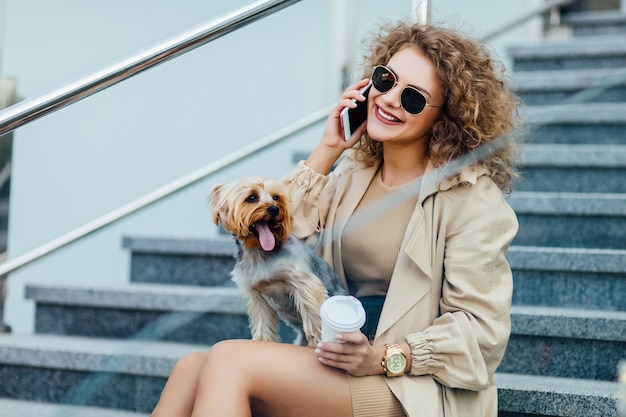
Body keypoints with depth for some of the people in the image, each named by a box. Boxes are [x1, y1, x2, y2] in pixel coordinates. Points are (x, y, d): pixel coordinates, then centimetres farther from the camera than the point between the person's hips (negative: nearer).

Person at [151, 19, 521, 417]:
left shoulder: (472, 197, -8)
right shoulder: (353, 170, 14)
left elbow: (482, 329, -10)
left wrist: (384, 358, -22)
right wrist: (326, 150, 5)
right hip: (339, 361, 6)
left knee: (229, 360, -25)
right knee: (191, 369, -18)